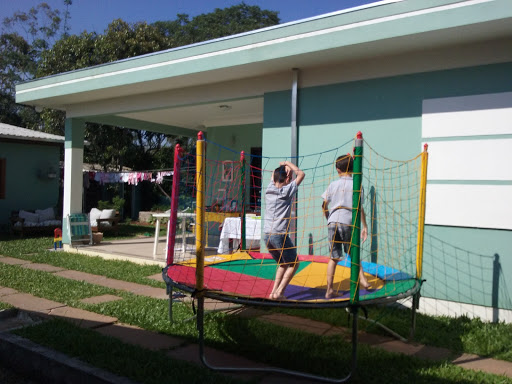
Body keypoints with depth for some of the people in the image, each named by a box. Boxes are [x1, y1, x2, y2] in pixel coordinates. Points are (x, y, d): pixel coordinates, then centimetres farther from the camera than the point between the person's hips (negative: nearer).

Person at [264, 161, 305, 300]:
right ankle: (279, 293, 2)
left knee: (282, 263, 22)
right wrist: (288, 163, 9)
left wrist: (283, 167, 14)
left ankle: (274, 292, 15)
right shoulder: (286, 191, -8)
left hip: (266, 234, 7)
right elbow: (301, 174, 1)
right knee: (294, 263, 11)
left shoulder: (269, 189, 8)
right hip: (279, 234, -7)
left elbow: (273, 175, 28)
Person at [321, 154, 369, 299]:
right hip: (348, 223, -2)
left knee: (334, 257, 8)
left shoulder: (333, 185, 8)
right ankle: (362, 280, 2)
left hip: (333, 222, 2)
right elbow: (359, 207, -1)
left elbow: (324, 205, 9)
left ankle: (330, 290, 8)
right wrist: (364, 226, 5)